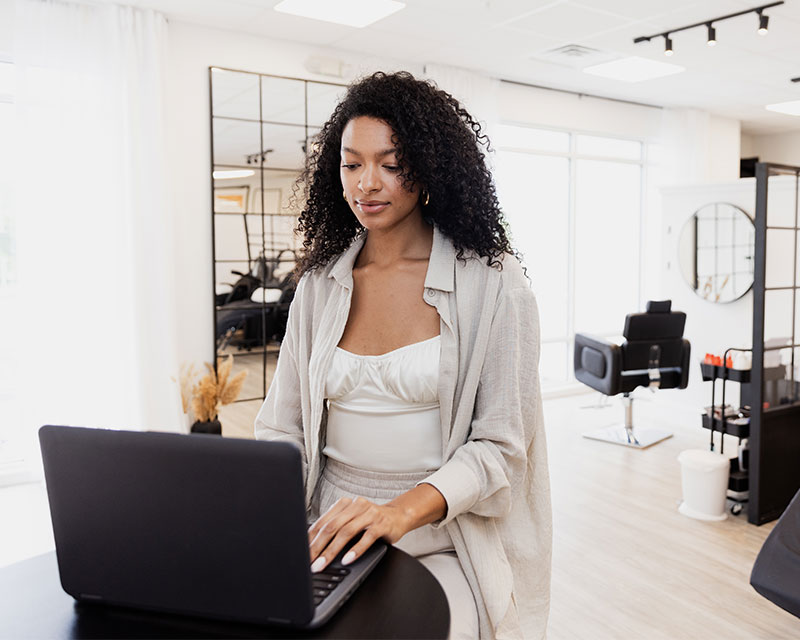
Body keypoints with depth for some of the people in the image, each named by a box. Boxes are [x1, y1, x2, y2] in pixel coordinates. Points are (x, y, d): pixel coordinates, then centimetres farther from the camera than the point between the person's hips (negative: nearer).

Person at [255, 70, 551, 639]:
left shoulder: (492, 283, -7)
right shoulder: (320, 282, 6)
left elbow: (501, 446, -9)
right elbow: (282, 424, 7)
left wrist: (405, 509, -24)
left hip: (441, 543, -3)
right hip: (331, 534, 4)